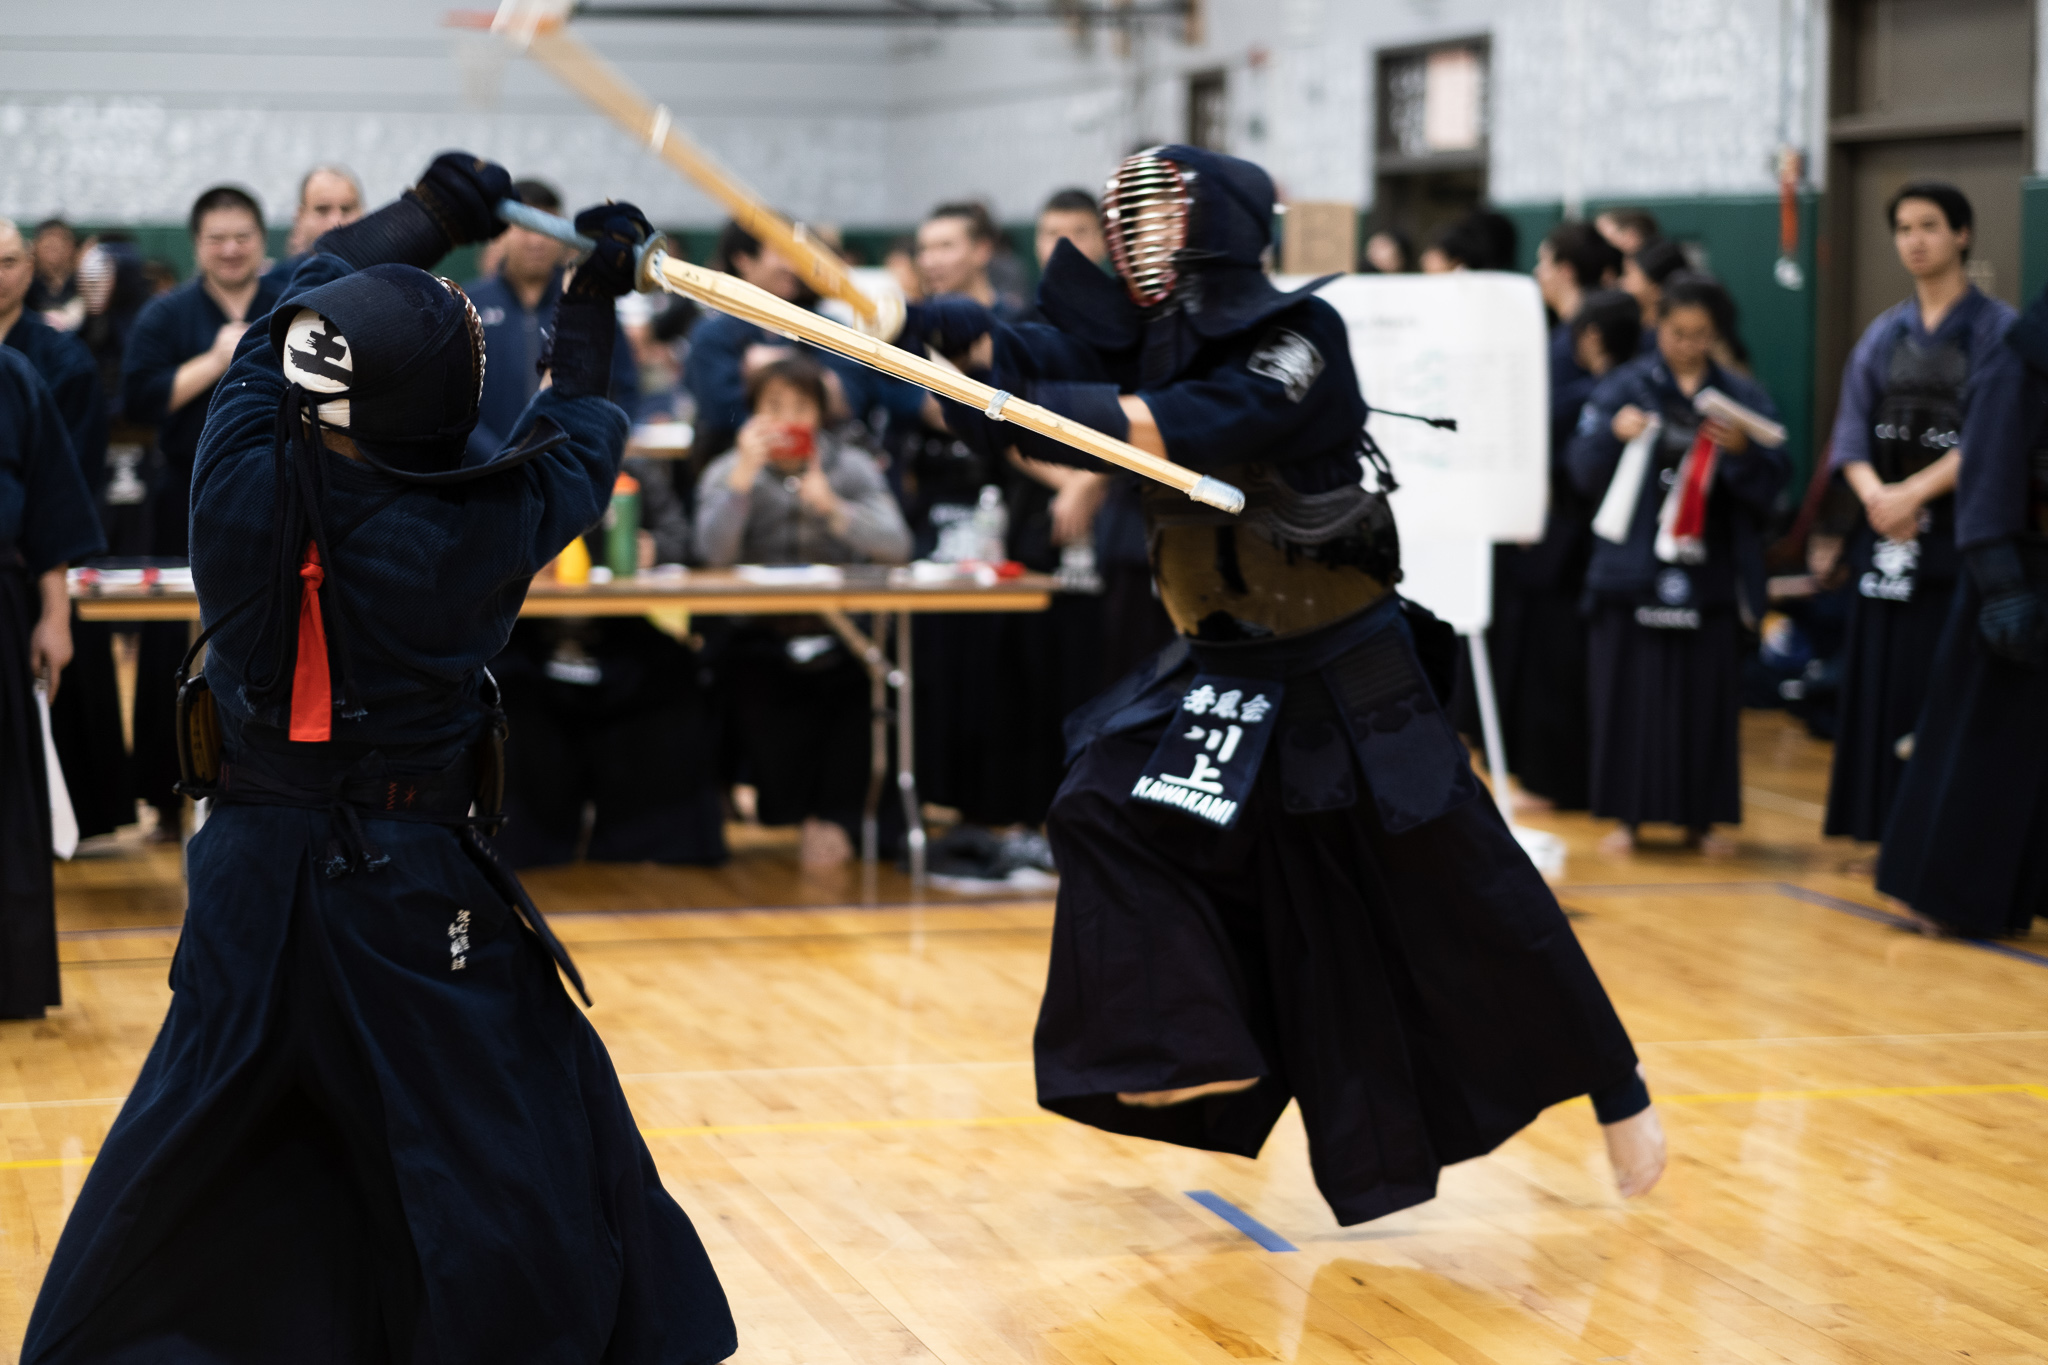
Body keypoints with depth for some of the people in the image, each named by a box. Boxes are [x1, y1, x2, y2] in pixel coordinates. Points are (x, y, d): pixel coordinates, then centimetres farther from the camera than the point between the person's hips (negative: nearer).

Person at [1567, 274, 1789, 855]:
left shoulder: (1742, 397, 7)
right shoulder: (1625, 388, 4)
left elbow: (1769, 488, 2)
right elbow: (1583, 472, -2)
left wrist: (1742, 451, -16)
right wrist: (1612, 435, -20)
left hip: (1711, 572, 1)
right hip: (1634, 566, -1)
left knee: (1707, 694, 2)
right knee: (1631, 690, 0)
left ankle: (1701, 817, 12)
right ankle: (1627, 813, 9)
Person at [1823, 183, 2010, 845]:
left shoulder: (1998, 330, -1)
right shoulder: (1883, 333, 13)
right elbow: (1851, 431, 5)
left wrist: (1913, 493, -20)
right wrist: (1874, 493, -14)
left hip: (1961, 535, -4)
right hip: (1884, 538, 4)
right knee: (1883, 683, 2)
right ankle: (1888, 831, 8)